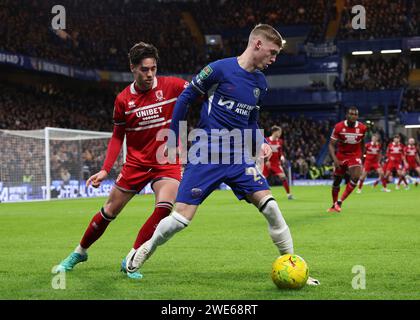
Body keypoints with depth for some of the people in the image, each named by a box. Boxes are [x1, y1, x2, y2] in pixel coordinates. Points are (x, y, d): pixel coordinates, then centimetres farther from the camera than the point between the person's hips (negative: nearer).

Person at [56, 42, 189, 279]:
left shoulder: (170, 86, -9)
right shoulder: (123, 99, -4)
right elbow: (118, 137, 5)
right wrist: (105, 170, -4)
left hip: (167, 163, -1)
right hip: (136, 162, 1)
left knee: (164, 207, -25)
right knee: (110, 211, 7)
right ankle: (80, 252, 32)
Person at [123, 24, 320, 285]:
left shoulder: (261, 83, 9)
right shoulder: (221, 69, -11)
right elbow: (186, 98, -2)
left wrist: (262, 143, 3)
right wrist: (173, 139, 1)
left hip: (239, 156, 5)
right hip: (207, 155, -5)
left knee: (270, 206, -10)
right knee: (181, 217, -9)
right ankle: (145, 251, 19)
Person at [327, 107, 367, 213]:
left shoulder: (362, 128, -10)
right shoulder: (339, 127, -15)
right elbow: (331, 144, -13)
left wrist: (361, 156, 16)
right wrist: (334, 159, -26)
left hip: (355, 155, 0)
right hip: (341, 155, 0)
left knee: (355, 177, -24)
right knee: (337, 181, 9)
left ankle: (339, 202, -18)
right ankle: (334, 205, 29)